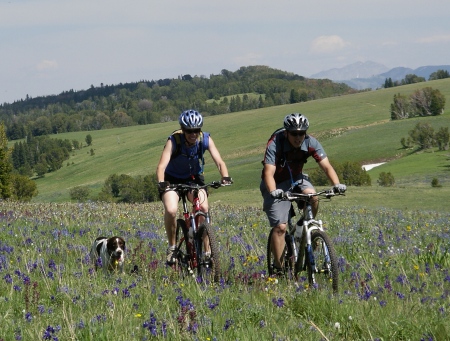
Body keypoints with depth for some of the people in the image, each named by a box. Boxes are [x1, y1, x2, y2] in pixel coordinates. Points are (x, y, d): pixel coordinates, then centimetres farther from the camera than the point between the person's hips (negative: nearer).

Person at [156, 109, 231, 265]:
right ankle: (172, 247, -4)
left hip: (194, 178, 2)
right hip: (173, 179, -2)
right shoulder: (174, 141, -28)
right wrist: (161, 183, -56)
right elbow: (162, 165, -37)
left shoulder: (205, 139, -21)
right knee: (171, 210, -26)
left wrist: (225, 177, -46)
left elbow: (219, 161, -26)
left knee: (204, 208, -23)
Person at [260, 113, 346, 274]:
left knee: (312, 195, -31)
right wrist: (273, 191, -56)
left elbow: (326, 165, -23)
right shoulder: (275, 144, -28)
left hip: (296, 179, 3)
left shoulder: (311, 143, -18)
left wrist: (336, 184, -41)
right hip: (277, 184, -3)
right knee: (280, 227, -14)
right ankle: (278, 268, -4)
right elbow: (269, 172, -36)